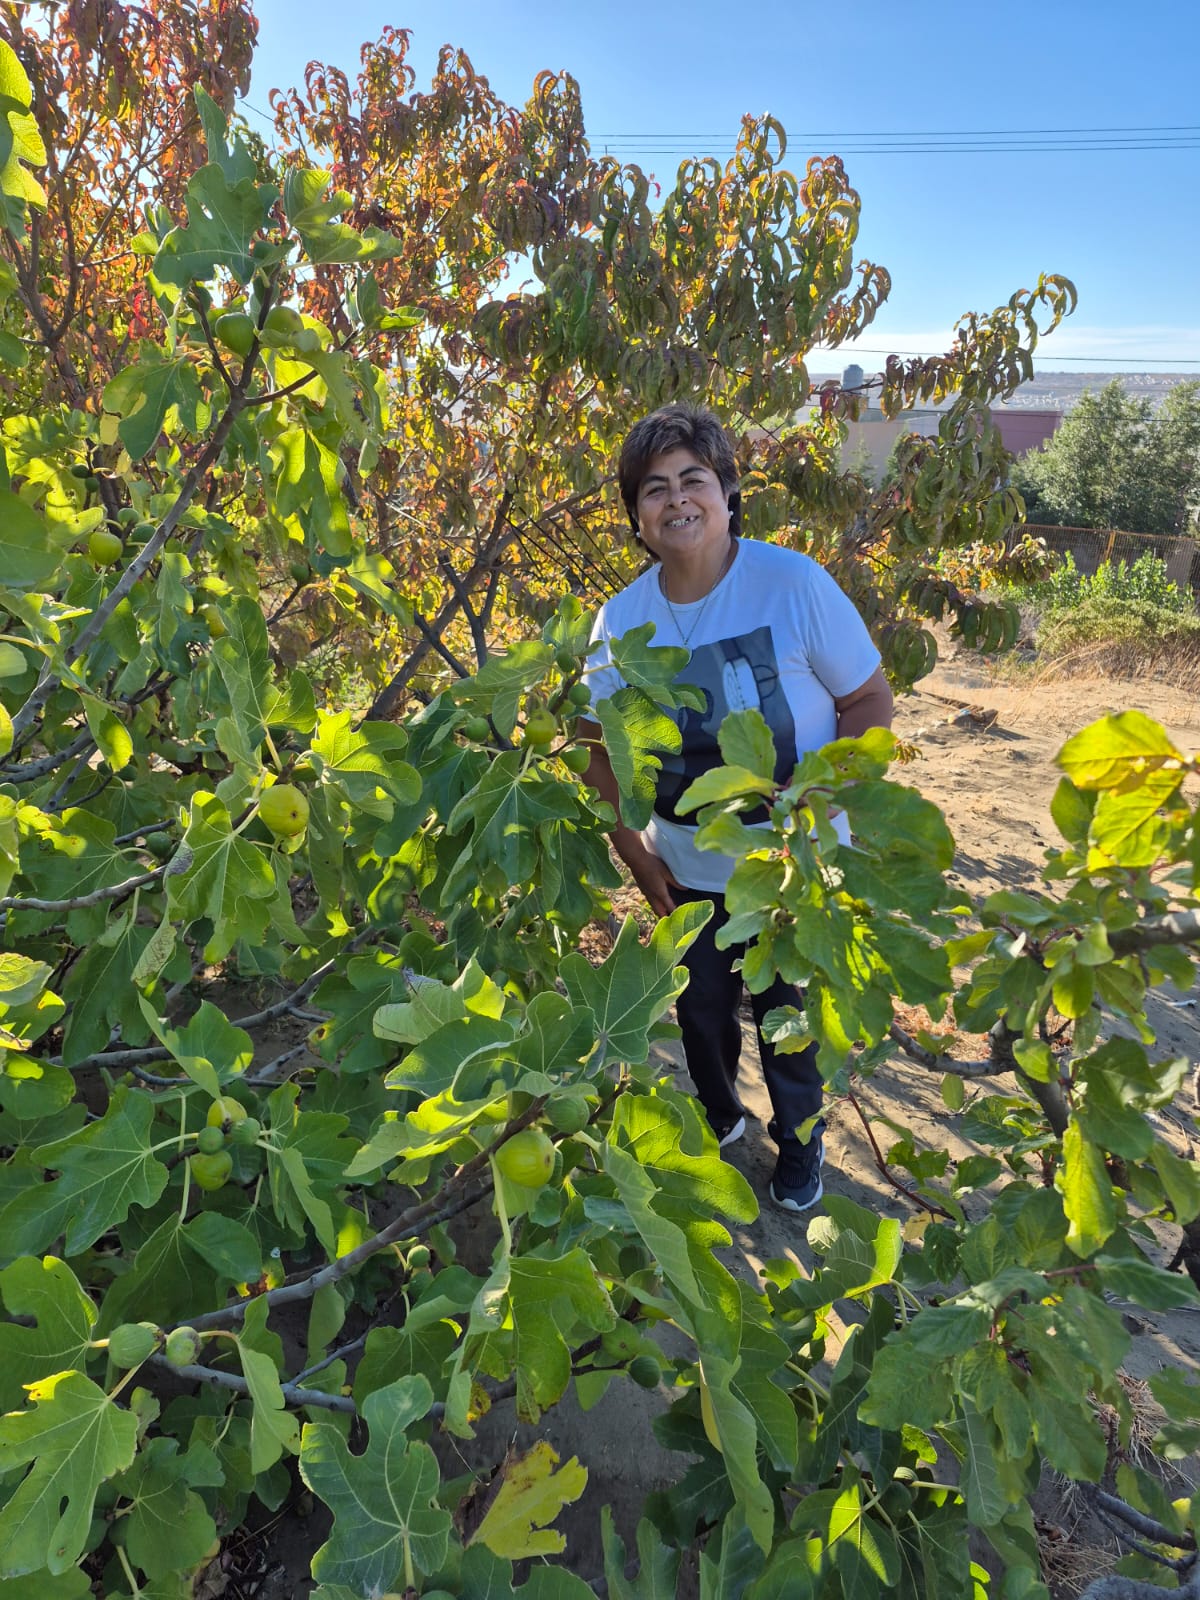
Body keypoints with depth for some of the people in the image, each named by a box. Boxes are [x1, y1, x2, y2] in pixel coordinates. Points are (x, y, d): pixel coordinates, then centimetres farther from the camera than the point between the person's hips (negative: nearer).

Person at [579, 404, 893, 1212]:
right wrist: (634, 850, -3)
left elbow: (871, 699, -9)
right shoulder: (622, 619, -9)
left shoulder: (794, 583, -18)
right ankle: (719, 1118, 54)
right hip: (688, 869, 3)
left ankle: (800, 1144, 46)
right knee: (701, 1011, 22)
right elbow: (601, 744, 2)